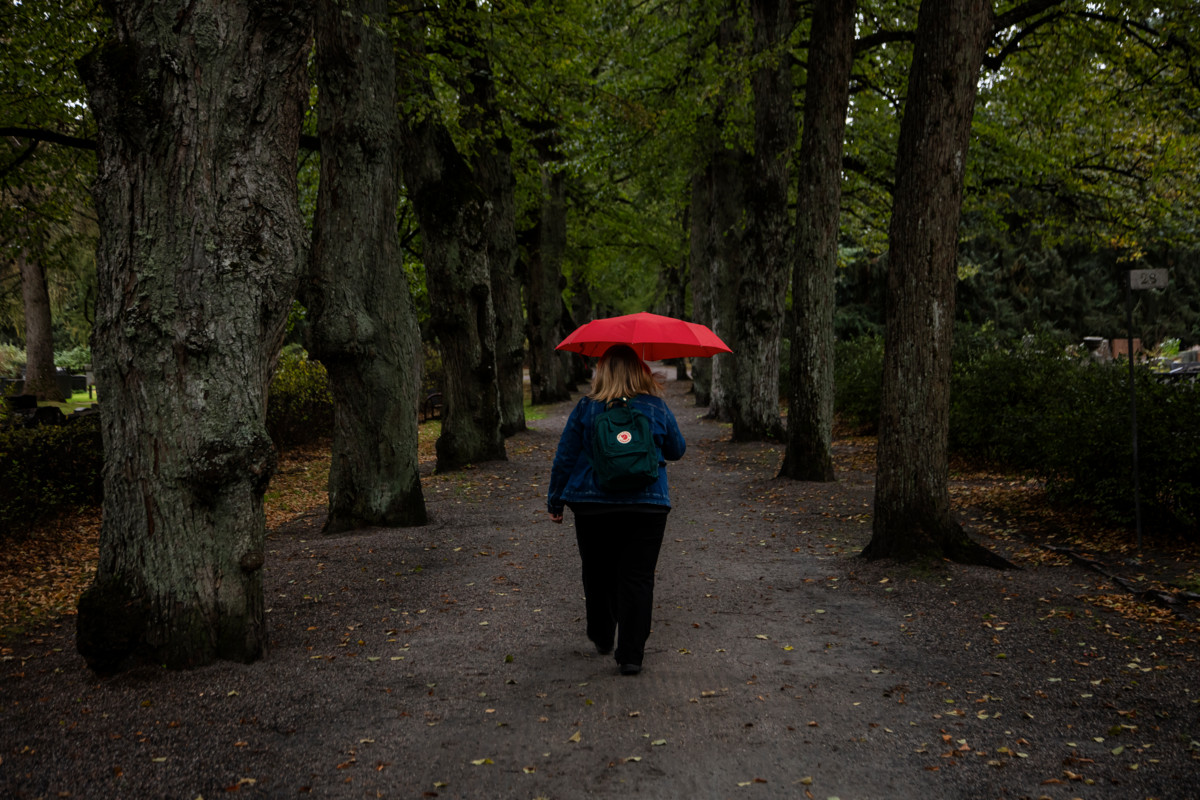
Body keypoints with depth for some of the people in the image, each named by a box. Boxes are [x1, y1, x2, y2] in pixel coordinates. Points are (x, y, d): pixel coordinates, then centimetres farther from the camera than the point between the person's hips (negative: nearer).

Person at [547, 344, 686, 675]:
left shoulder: (587, 408, -3)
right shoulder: (656, 407, -1)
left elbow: (565, 458, 0)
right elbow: (676, 450, 12)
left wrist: (555, 502, 10)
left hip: (593, 504, 1)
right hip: (646, 506, 0)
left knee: (598, 575, 17)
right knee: (637, 578, 2)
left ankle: (602, 639, 32)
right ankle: (631, 654, -2)